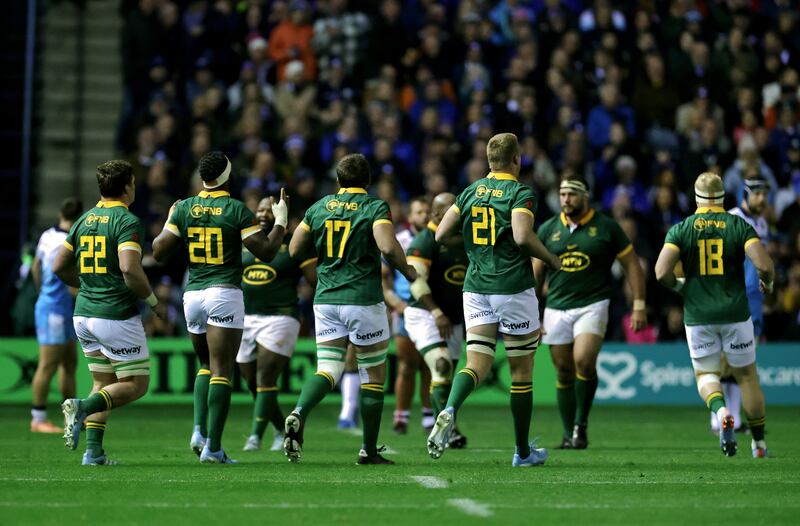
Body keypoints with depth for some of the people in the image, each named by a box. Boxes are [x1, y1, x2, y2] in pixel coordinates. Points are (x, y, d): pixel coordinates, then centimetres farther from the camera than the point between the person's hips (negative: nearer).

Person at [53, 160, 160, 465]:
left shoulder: (84, 220, 11)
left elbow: (59, 267, 14)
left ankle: (93, 451, 1)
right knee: (136, 385, 2)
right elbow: (130, 269, -24)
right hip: (117, 315, -7)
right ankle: (82, 407, -20)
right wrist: (153, 300, -9)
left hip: (84, 314, 7)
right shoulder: (128, 222, -12)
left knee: (103, 384, 15)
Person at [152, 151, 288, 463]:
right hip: (225, 294, -4)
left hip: (192, 295, 4)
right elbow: (266, 252, -6)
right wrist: (281, 221, 9)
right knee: (222, 371, -3)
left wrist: (168, 223, 23)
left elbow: (158, 252, 6)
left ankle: (200, 429, 2)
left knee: (206, 366, 20)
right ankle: (213, 447, -8)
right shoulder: (237, 210, -6)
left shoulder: (183, 209, 4)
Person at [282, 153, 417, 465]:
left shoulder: (318, 208, 7)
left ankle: (298, 415, -25)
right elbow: (388, 247, -22)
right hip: (363, 301, -4)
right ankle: (369, 450, 10)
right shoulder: (375, 208, -6)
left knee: (328, 370, 4)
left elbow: (294, 250, 8)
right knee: (374, 375, 8)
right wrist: (408, 271, -4)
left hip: (325, 300, 4)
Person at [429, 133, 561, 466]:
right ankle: (523, 452, 15)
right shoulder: (521, 193, -8)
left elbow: (442, 235, 8)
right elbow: (522, 237, -23)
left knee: (477, 365, 1)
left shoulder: (471, 192, 9)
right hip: (513, 288, -4)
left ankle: (449, 410, -31)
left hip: (476, 289, 4)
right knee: (521, 370, 7)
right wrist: (551, 259, -7)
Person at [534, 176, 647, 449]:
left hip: (592, 306, -3)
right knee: (564, 373, 5)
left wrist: (639, 305, -1)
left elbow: (632, 265, 4)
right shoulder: (548, 229, 7)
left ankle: (581, 424, -6)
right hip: (556, 309, 3)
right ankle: (569, 434, 16)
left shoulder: (606, 227, 0)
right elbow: (535, 273, 13)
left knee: (584, 362, -22)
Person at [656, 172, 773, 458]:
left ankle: (721, 411, -18)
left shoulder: (681, 229, -2)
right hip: (735, 313, 0)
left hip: (698, 316, 0)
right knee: (747, 376, 14)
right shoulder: (739, 226, -3)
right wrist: (767, 282, 8)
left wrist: (678, 285, 9)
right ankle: (759, 443, 18)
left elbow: (662, 273, -12)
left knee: (705, 374, 15)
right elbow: (764, 265, -14)